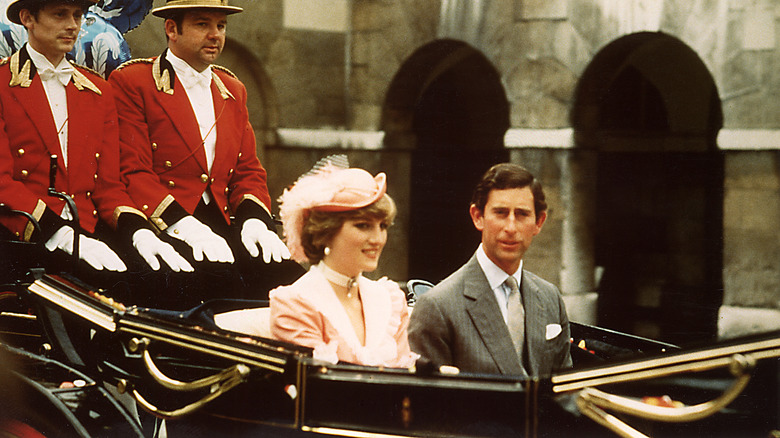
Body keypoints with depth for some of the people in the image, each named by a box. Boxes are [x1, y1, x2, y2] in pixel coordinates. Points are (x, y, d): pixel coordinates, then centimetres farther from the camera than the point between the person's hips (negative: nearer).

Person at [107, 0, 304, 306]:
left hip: (221, 223, 6)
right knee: (221, 275, -34)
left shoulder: (232, 89, 22)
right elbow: (132, 172, -8)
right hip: (161, 226, -6)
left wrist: (254, 220, -3)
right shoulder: (131, 82, 0)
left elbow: (248, 172, 20)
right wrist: (183, 225, -22)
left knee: (287, 274, -21)